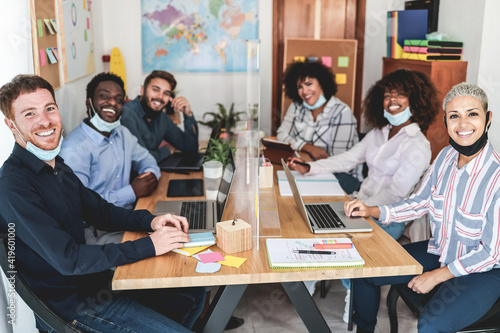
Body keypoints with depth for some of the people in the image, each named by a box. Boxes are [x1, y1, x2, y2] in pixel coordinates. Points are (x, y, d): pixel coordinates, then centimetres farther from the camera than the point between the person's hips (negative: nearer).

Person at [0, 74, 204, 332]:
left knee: (193, 295, 12)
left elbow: (99, 212, 13)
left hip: (94, 279, 9)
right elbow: (67, 259, -27)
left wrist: (150, 221, -5)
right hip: (68, 303, -8)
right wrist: (149, 246, -25)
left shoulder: (57, 166, 5)